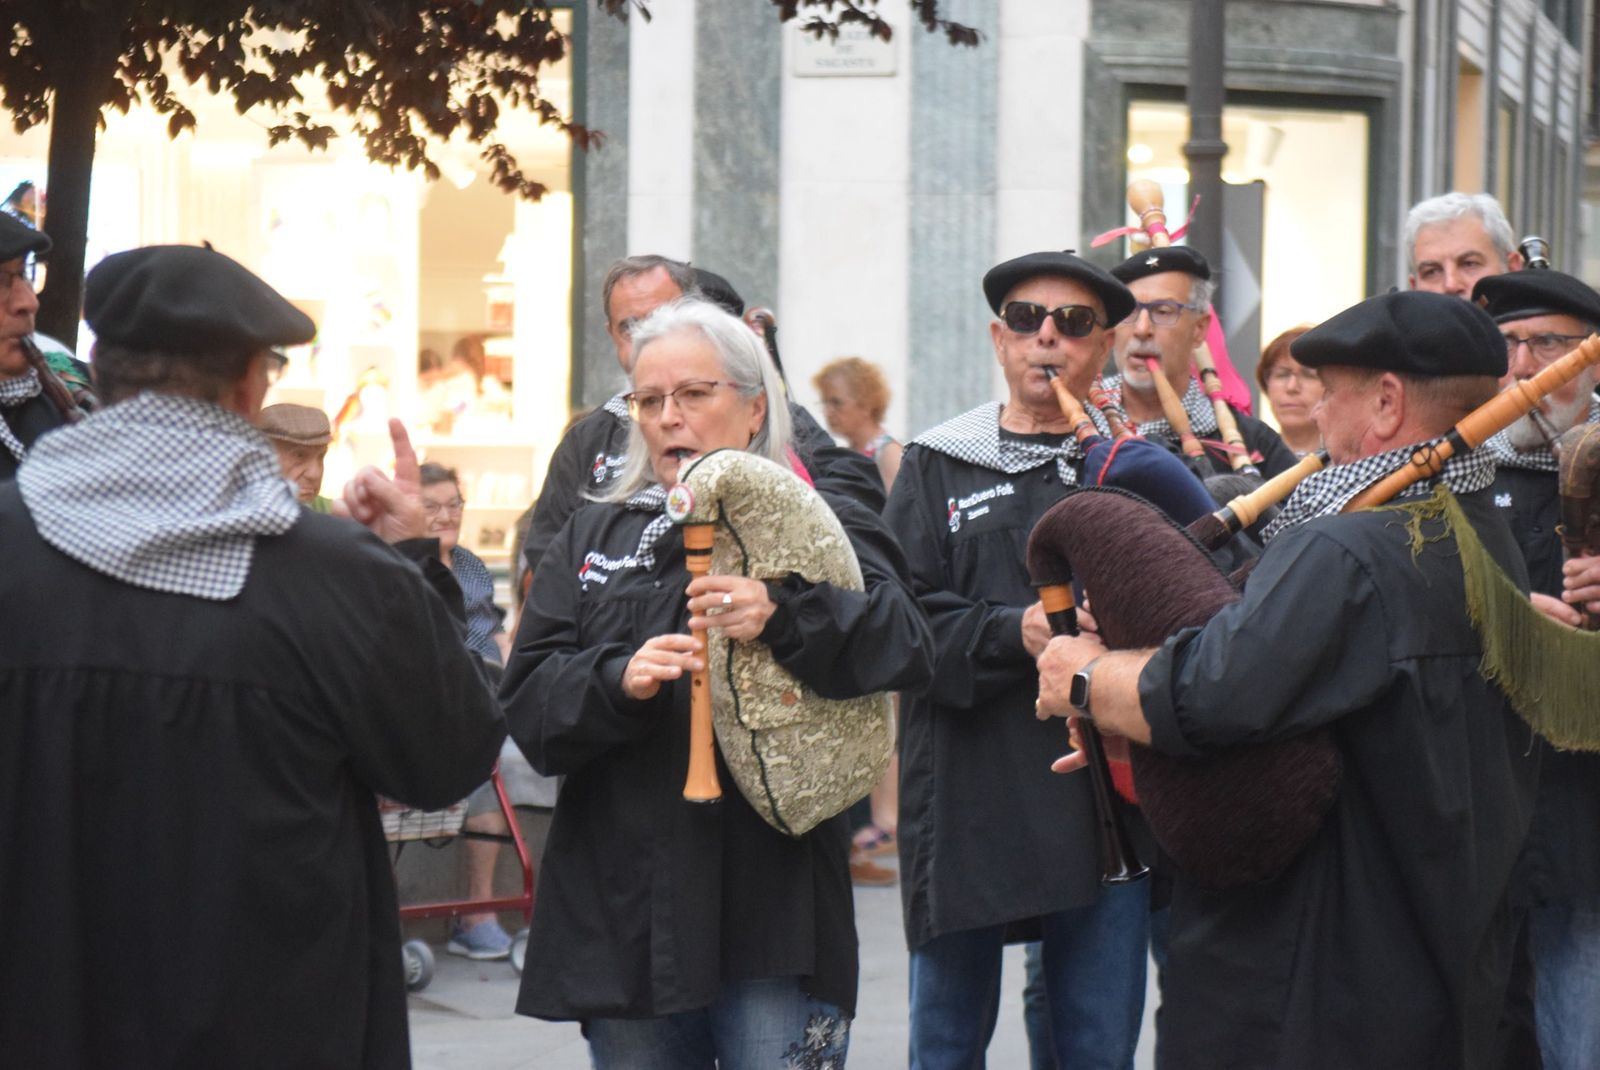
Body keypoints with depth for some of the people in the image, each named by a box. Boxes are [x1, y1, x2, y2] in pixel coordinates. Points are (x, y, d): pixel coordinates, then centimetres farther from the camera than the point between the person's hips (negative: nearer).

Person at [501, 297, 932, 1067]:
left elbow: (904, 648, -13)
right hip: (622, 913, 3)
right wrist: (616, 681, -17)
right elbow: (526, 701, 4)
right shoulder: (592, 540, 15)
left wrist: (783, 615, -30)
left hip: (773, 915, -3)